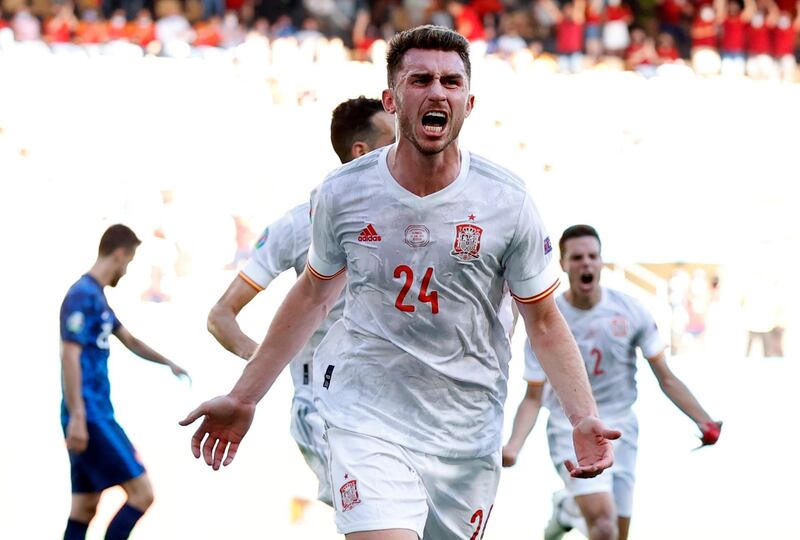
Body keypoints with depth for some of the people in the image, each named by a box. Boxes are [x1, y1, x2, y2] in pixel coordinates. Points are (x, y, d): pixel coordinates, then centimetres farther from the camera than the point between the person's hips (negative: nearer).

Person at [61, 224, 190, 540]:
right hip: (89, 418, -10)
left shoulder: (97, 296, 18)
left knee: (85, 506, 7)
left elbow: (129, 341, 34)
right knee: (142, 493, -10)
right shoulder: (83, 295, -12)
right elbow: (70, 356, -20)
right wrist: (77, 417, -25)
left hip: (98, 416, 10)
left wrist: (168, 363, 45)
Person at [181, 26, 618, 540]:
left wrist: (584, 417, -12)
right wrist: (243, 399, 16)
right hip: (366, 415, -2)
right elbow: (312, 295, 12)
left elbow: (544, 321, 2)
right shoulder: (341, 194, -4)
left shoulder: (508, 202, -6)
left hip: (467, 431, 2)